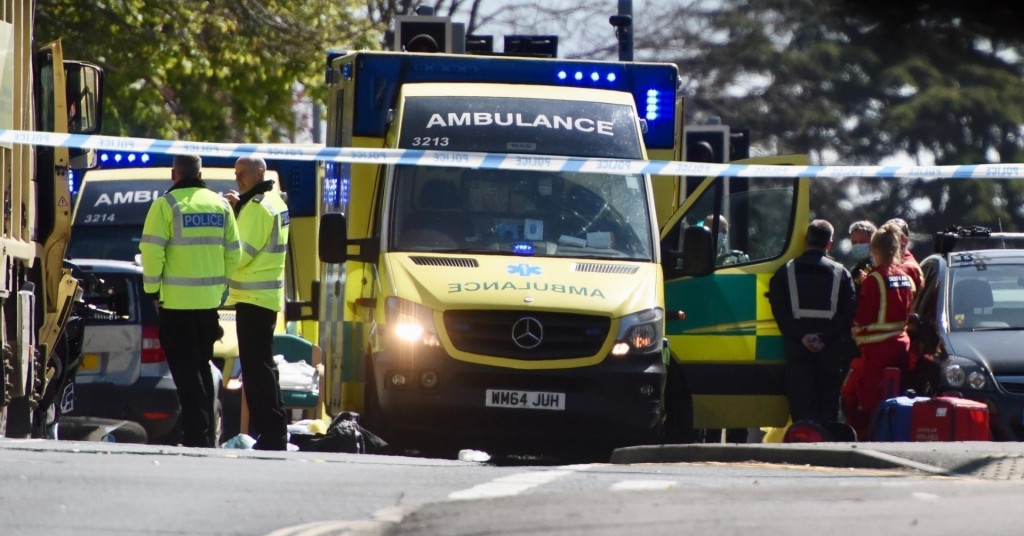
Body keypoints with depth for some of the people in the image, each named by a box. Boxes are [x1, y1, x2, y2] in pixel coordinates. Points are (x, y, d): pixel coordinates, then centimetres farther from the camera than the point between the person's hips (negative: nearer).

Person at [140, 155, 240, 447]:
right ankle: (206, 435, 18)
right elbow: (233, 253, 11)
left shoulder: (166, 205, -9)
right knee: (202, 368, 17)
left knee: (186, 371, -3)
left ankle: (196, 435, -8)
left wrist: (153, 290, -2)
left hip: (177, 302, -5)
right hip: (210, 300, 5)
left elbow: (152, 251, -13)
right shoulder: (221, 205, 9)